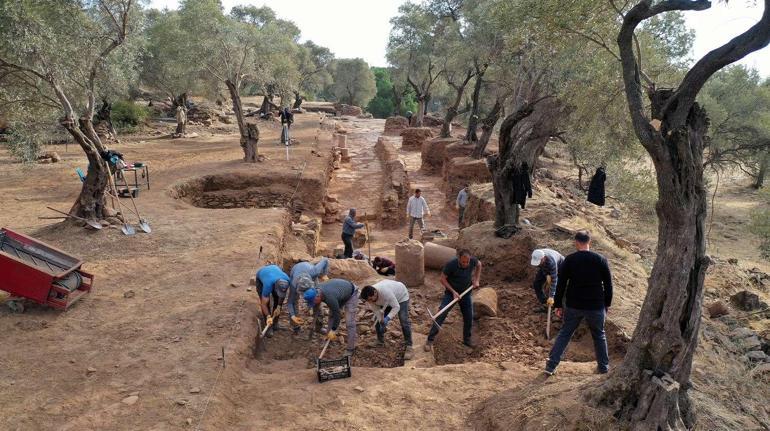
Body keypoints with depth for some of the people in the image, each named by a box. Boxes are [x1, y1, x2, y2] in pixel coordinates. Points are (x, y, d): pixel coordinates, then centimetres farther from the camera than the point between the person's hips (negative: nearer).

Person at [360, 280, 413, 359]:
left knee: (404, 322, -16)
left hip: (401, 296, -6)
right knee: (377, 320, 0)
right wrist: (381, 320, -25)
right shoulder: (369, 296, -26)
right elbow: (376, 310, -15)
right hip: (386, 301, 6)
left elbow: (396, 307, -38)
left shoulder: (385, 292, -46)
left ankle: (409, 347, -10)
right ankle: (380, 343, 16)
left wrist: (387, 318, -46)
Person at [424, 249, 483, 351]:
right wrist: (453, 291, -23)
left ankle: (467, 339, 31)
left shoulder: (472, 261, -18)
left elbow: (479, 264, 8)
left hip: (466, 293, 4)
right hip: (451, 292, -4)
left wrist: (476, 280, 1)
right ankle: (430, 340, -7)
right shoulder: (451, 264, -29)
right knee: (441, 315, -13)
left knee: (469, 318, 9)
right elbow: (443, 279, -17)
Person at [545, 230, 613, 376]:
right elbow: (608, 284, 1)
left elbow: (561, 284, -4)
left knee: (564, 334, 10)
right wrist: (607, 304, 13)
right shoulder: (600, 260, -4)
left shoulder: (569, 260, -7)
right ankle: (603, 366, 29)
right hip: (596, 307, 0)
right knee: (599, 336, 20)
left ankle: (551, 365, 7)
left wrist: (558, 304, 5)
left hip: (573, 306, 0)